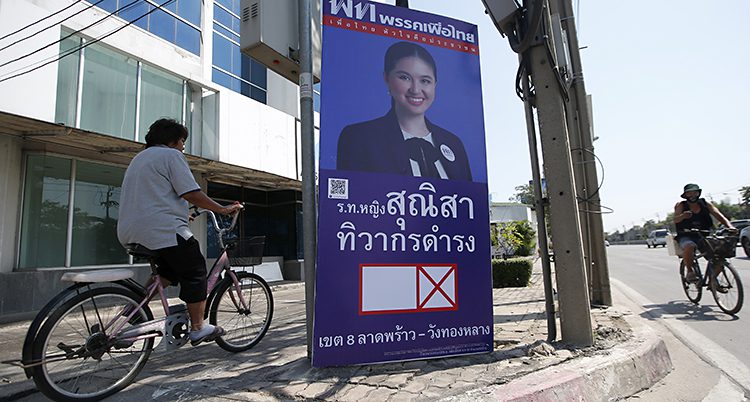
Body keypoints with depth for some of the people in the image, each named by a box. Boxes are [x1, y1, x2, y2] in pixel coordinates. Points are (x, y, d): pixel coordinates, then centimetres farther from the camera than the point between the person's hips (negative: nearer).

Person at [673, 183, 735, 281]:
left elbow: (719, 216, -3)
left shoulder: (705, 204, 5)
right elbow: (675, 219, -18)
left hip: (703, 237, 4)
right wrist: (683, 216, -42)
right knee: (689, 246, -37)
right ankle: (690, 271, -14)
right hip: (686, 237, -4)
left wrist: (729, 226, -22)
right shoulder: (681, 205, -3)